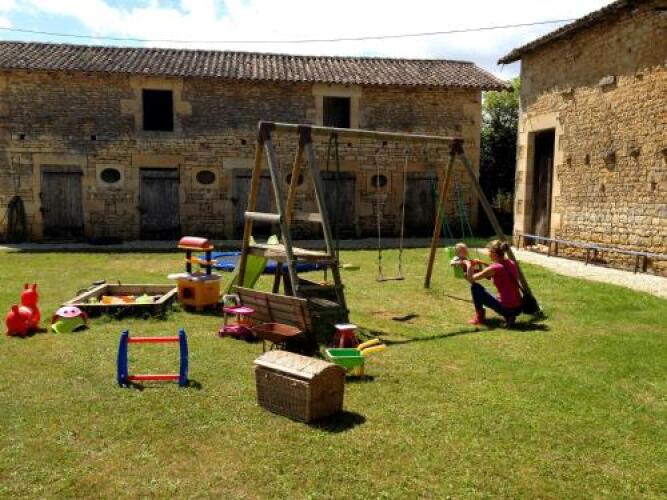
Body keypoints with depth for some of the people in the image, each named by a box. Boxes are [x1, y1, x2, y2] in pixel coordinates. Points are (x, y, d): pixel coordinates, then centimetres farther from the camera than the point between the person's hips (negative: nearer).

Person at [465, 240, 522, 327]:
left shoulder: (494, 268, -13)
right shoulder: (511, 263, 8)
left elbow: (471, 279, -5)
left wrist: (469, 264, 8)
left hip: (505, 309, -7)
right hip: (518, 309, 7)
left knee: (475, 287, 3)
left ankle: (479, 318, 12)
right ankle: (509, 317, 15)